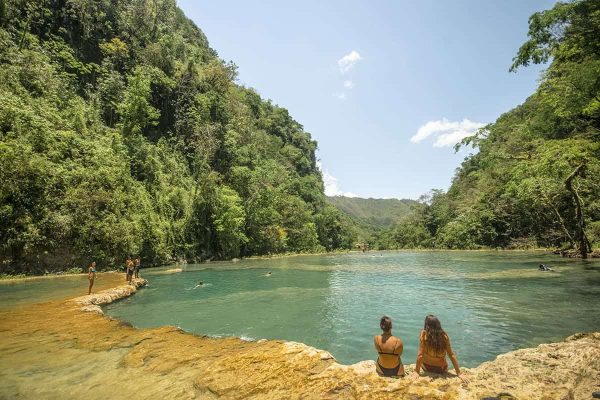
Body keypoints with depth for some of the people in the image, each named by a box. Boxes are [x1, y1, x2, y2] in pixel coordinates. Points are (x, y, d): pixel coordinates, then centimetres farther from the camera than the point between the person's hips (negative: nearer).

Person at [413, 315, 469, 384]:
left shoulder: (424, 334, -21)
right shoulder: (444, 336, -15)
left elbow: (420, 355, -20)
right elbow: (451, 355, -11)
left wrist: (417, 372, -13)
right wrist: (459, 373, -1)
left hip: (427, 367, -2)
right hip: (442, 369, 2)